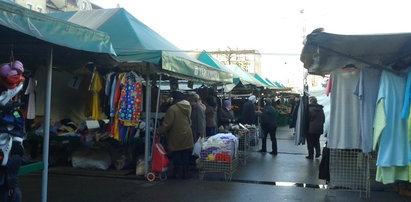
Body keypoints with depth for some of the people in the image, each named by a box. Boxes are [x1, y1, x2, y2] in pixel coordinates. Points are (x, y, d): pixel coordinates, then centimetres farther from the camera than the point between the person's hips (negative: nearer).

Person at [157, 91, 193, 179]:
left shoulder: (172, 109, -18)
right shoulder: (188, 107, 3)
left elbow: (167, 124, -18)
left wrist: (159, 132, -7)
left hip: (176, 136, -5)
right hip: (187, 135, 6)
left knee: (176, 155, 8)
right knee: (186, 155, 10)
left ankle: (177, 172, 9)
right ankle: (185, 173, 16)